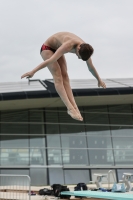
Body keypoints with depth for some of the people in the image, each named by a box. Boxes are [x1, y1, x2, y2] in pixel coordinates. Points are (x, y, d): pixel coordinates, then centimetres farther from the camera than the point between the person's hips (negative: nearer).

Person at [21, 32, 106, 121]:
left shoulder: (85, 48, -16)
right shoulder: (68, 45, -40)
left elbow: (91, 67, 1)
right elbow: (51, 60, -46)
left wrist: (99, 80, 14)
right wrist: (33, 71, -48)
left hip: (57, 49, 7)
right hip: (47, 48, -7)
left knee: (65, 76, -7)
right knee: (58, 77, -18)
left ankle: (74, 107, -13)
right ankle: (70, 108, -26)